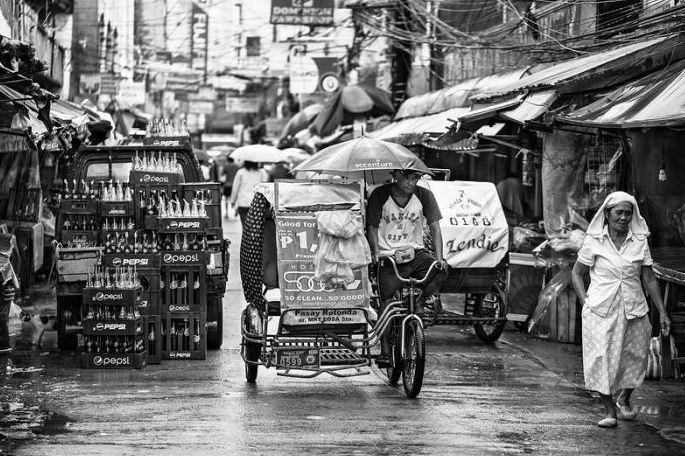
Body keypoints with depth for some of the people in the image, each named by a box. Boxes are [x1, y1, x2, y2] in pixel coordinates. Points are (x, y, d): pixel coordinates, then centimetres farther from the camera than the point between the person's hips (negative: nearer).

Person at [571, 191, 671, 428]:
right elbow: (577, 273, 8)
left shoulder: (639, 241, 2)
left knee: (634, 358, 9)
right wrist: (584, 302, -4)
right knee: (602, 358, -7)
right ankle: (609, 411, 5)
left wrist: (662, 312, 6)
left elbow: (649, 279, 8)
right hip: (601, 310, -2)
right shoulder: (594, 241, -3)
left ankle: (623, 400, 36)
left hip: (633, 310, 2)